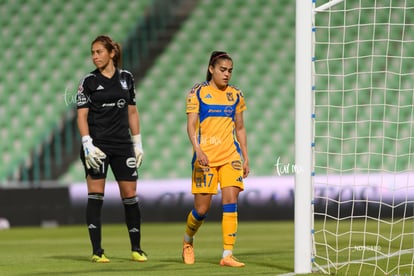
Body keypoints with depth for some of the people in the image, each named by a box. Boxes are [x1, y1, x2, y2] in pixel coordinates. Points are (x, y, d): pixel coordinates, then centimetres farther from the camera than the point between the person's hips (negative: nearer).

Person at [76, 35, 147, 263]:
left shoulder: (126, 78, 9)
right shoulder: (88, 81, -1)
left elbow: (132, 112, 14)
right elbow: (82, 116, -4)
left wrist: (137, 143, 10)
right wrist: (87, 144, -16)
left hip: (123, 145, 3)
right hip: (97, 145, -3)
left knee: (130, 195, 2)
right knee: (95, 195, -5)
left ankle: (136, 248, 13)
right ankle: (97, 251, -3)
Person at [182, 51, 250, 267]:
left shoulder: (235, 95, 11)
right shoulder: (198, 92, 0)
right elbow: (191, 125, -6)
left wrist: (245, 158, 13)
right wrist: (197, 150, -21)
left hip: (230, 156, 3)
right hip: (205, 156, -3)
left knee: (230, 200, -13)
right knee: (201, 208, 0)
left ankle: (227, 255, -13)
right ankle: (187, 241, 30)